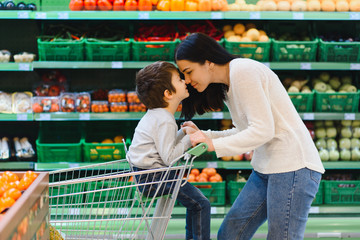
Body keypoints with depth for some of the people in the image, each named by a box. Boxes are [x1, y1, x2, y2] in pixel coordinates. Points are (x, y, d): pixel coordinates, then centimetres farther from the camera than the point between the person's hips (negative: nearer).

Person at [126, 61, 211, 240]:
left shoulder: (155, 115, 11)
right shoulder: (165, 121, -21)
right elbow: (169, 157, -24)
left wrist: (182, 133, 9)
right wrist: (188, 139, -16)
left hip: (145, 174, 11)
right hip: (153, 178, -11)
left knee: (195, 201, 23)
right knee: (201, 204, -9)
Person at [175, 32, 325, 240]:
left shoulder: (243, 71, -15)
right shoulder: (226, 85, 15)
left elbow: (263, 130, -20)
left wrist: (214, 144, -16)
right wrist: (204, 136, 6)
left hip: (294, 167, -10)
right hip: (266, 168, 10)